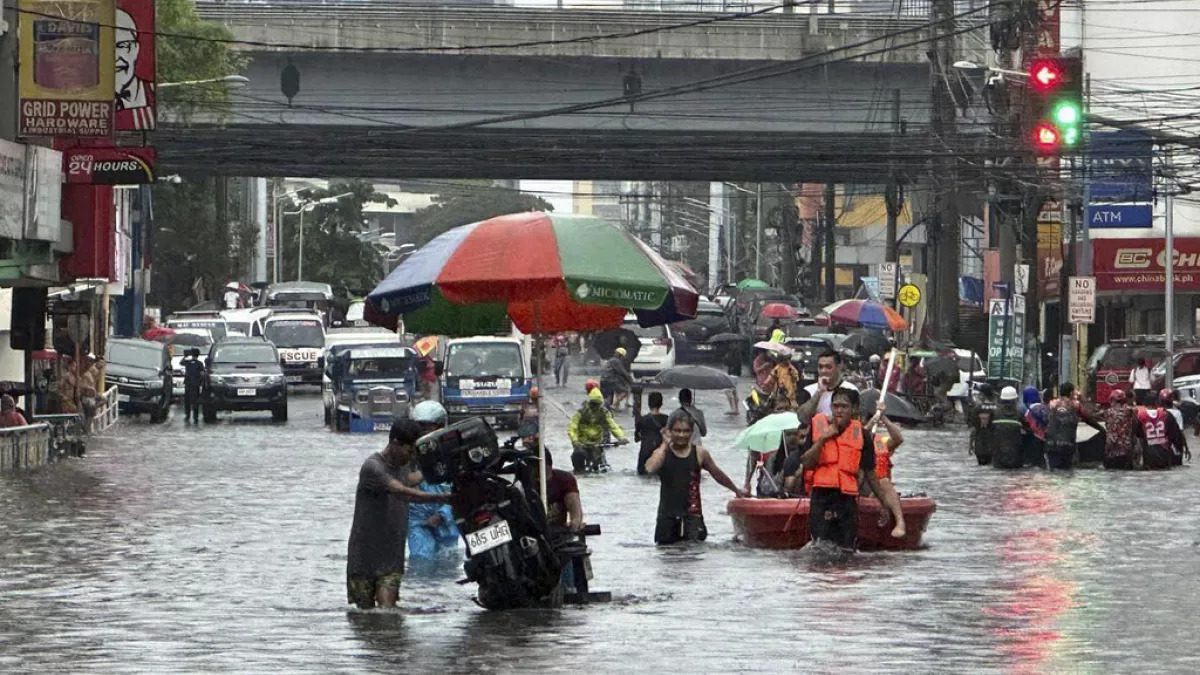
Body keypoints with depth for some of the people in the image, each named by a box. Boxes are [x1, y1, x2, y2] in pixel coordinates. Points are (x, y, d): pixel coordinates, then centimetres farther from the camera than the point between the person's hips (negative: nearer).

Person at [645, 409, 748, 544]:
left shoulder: (699, 453, 1)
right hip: (667, 515, 1)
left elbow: (717, 474, 17)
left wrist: (736, 490, 28)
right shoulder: (662, 453, -1)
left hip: (692, 514, -1)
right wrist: (665, 445, -15)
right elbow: (650, 468, -23)